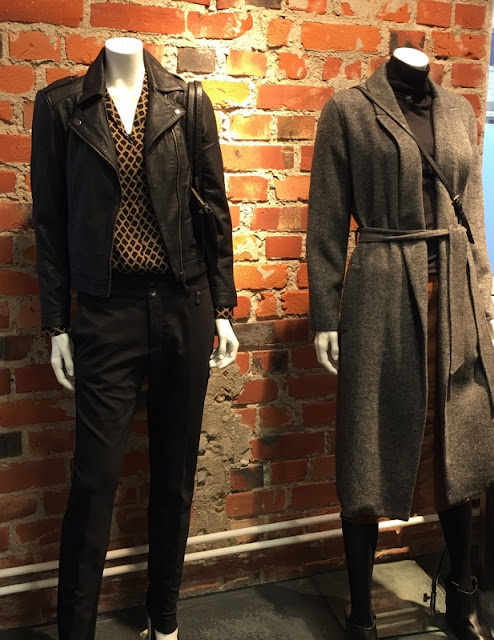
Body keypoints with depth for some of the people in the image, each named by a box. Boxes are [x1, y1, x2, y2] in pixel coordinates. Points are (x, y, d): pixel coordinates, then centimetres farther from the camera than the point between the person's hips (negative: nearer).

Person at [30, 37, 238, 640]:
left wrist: (222, 310, 3)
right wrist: (56, 325, 2)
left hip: (184, 305, 2)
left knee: (175, 470, 11)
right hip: (105, 311, -1)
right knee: (93, 477, 0)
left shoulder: (188, 101, 6)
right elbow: (50, 221, 4)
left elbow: (215, 208, 7)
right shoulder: (60, 104, 4)